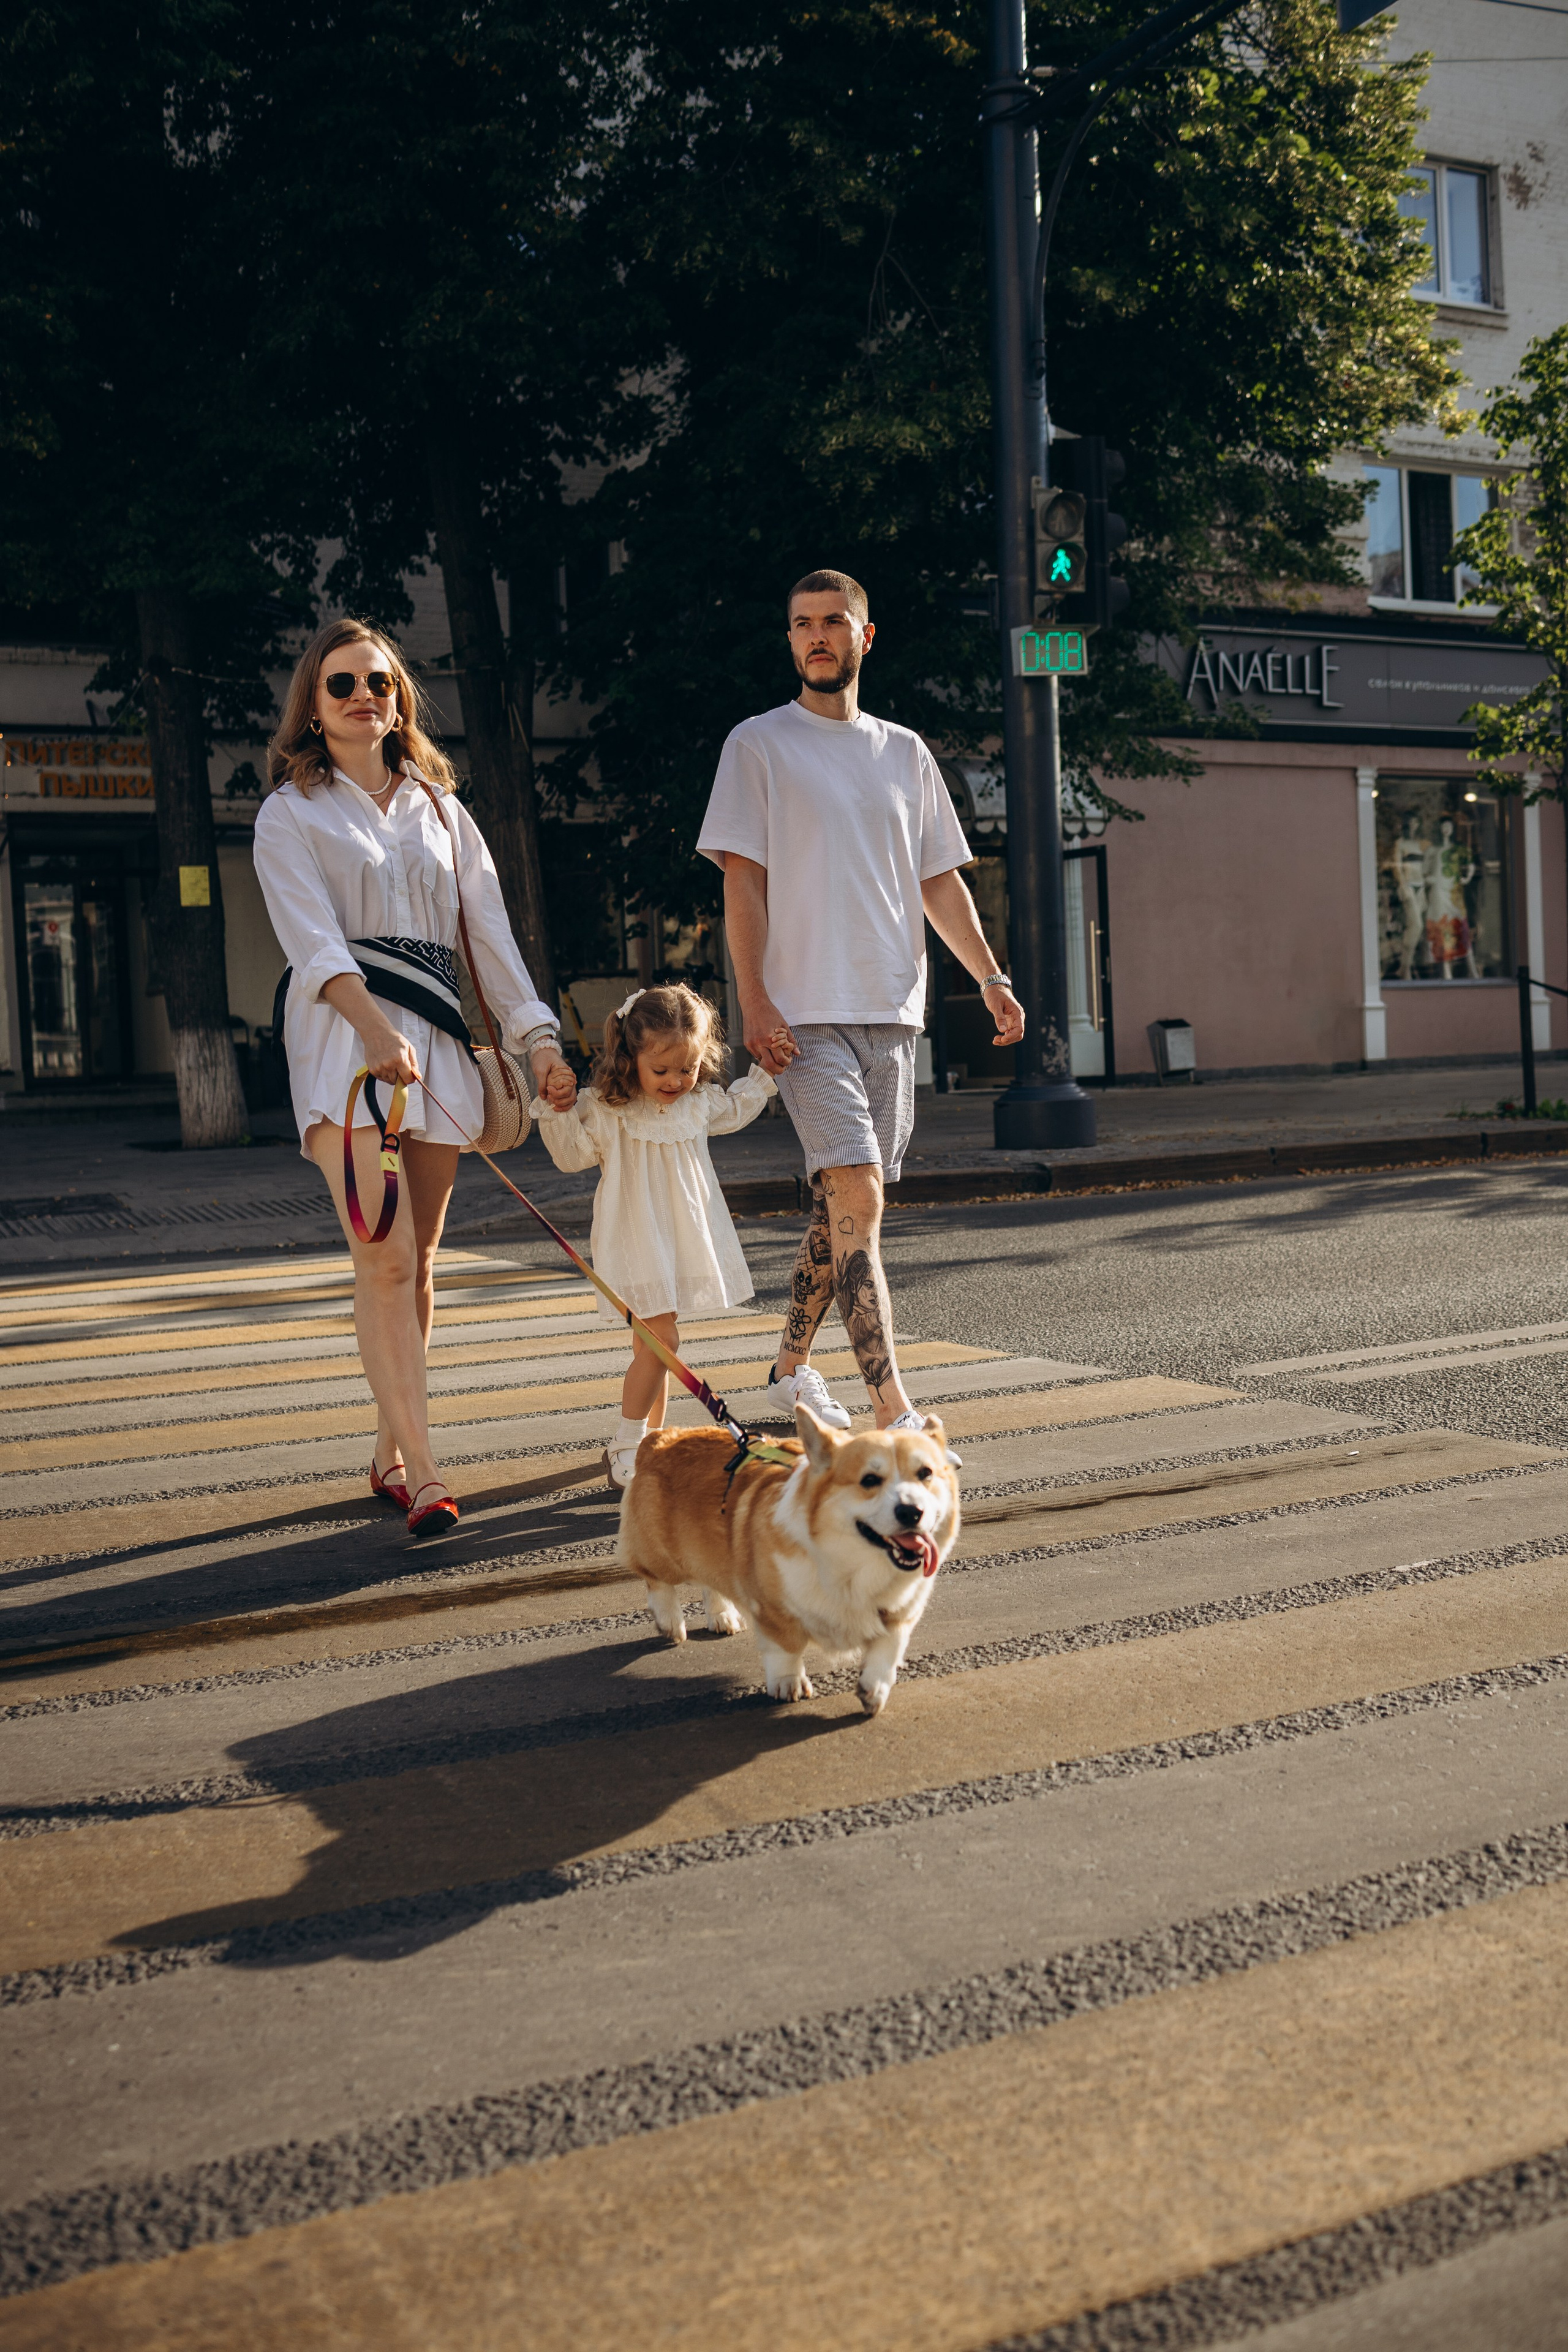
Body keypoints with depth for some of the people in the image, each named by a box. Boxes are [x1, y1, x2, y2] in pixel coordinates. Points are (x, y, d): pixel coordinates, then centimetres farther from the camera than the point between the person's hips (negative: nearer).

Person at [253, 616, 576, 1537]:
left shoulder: (439, 807, 18)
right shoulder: (292, 814, 5)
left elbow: (490, 930, 12)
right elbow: (315, 943, -9)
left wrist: (539, 1038, 0)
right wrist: (377, 1030, -25)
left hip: (435, 1037, 4)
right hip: (344, 1039, -4)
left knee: (417, 1260, 5)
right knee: (386, 1259, -14)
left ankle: (389, 1452, 17)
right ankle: (424, 1474, -14)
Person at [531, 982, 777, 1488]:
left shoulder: (702, 1101, 6)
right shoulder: (605, 1108, -11)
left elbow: (736, 1110, 26)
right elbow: (574, 1154, -5)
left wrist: (766, 1073, 19)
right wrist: (556, 1110, -19)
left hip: (687, 1235, 6)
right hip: (637, 1241, -6)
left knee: (658, 1340, 14)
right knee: (660, 1337, -15)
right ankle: (624, 1447, -3)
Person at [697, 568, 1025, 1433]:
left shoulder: (905, 752, 16)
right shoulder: (759, 744, 3)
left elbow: (940, 880, 18)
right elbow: (742, 881, -3)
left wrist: (991, 977, 7)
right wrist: (754, 1001, -13)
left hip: (892, 1011, 5)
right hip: (808, 1011, -5)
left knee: (842, 1199, 11)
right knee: (858, 1199, -15)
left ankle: (792, 1363, 29)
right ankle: (894, 1413, -17)